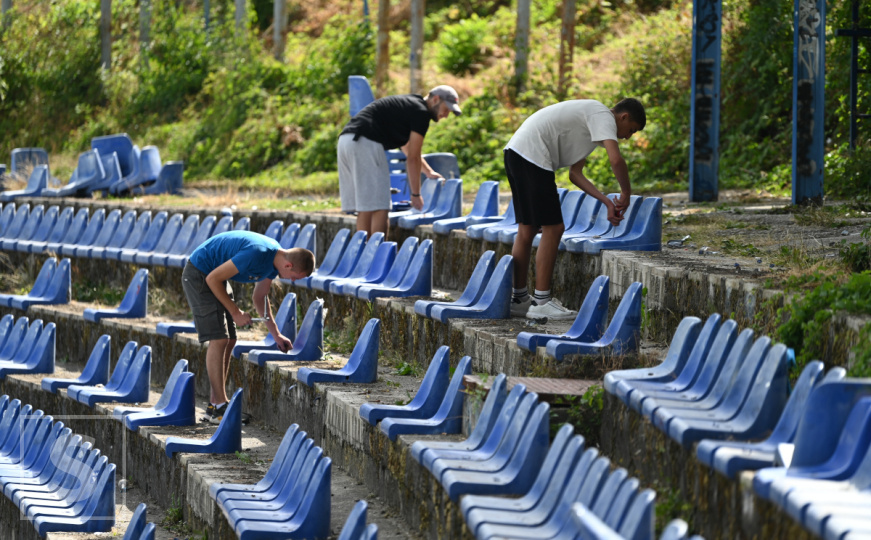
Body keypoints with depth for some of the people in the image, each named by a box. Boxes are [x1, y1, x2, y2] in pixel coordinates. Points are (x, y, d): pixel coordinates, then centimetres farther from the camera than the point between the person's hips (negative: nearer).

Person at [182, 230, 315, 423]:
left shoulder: (275, 258, -1)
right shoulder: (256, 254, -32)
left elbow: (260, 298, 14)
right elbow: (213, 278, -26)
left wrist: (276, 334, 9)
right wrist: (235, 313, -18)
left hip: (216, 279, 10)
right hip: (198, 275, -10)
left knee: (229, 342, 6)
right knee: (219, 340, -15)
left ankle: (214, 405, 10)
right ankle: (220, 406, -14)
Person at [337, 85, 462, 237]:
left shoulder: (407, 105, 27)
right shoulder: (421, 112, -1)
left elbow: (407, 148, 43)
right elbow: (413, 158, -1)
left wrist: (428, 171, 49)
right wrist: (415, 194, 7)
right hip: (365, 144, -10)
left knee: (364, 209, 10)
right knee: (379, 208, -8)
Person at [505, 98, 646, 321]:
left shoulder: (592, 124, 26)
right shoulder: (603, 117, -5)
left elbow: (575, 174, 24)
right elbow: (616, 159, -20)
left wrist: (606, 201, 17)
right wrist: (626, 194, -6)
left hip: (515, 152, 11)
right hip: (531, 154, -11)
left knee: (527, 229, 16)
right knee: (553, 228, -6)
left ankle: (519, 299, 22)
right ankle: (541, 302, -4)